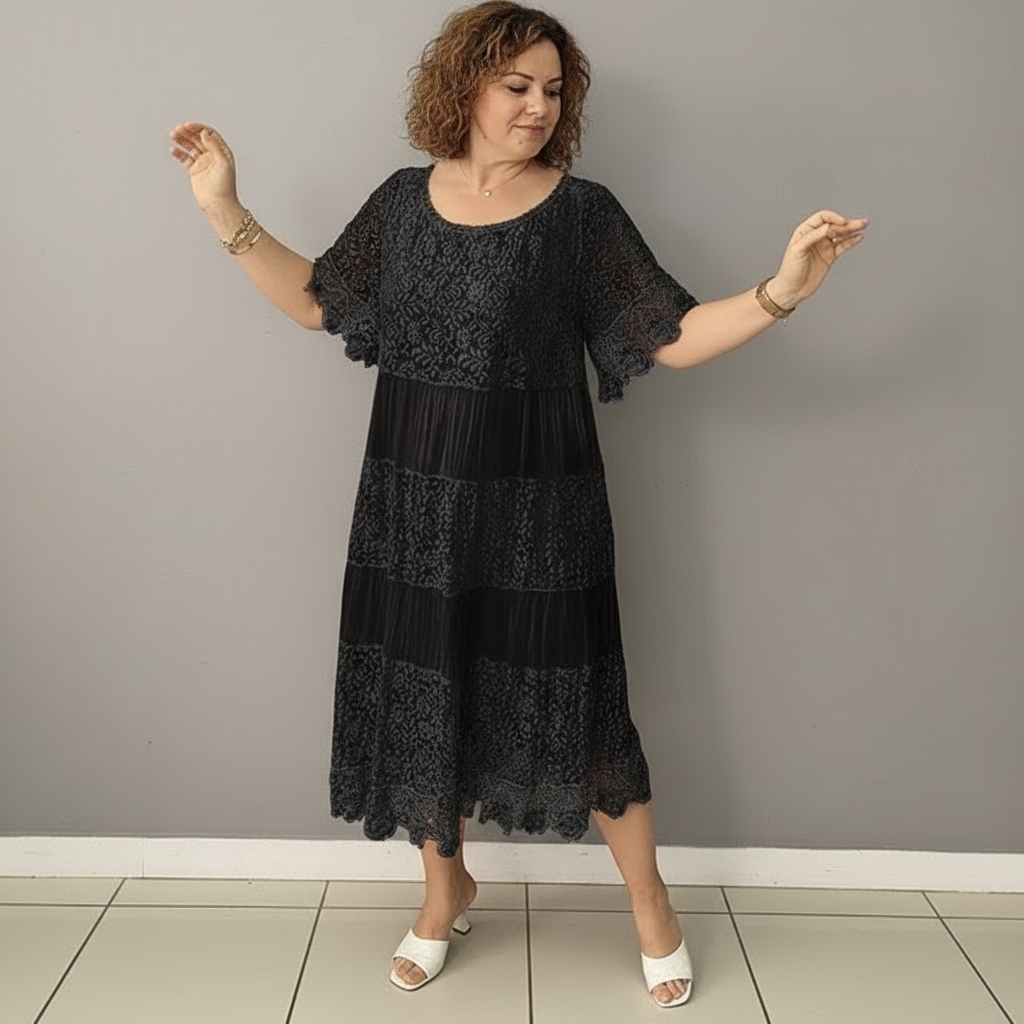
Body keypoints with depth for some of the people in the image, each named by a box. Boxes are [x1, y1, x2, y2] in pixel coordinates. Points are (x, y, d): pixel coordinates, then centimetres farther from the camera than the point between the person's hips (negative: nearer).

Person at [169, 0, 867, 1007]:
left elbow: (672, 338, -7)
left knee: (568, 693, 3)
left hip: (535, 502, -3)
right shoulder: (403, 199, 7)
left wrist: (778, 292, -21)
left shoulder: (582, 212, -3)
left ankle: (649, 900, 26)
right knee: (420, 687, 11)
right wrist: (226, 211, 8)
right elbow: (316, 300, 14)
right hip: (413, 495, 4)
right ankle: (445, 888, 36)